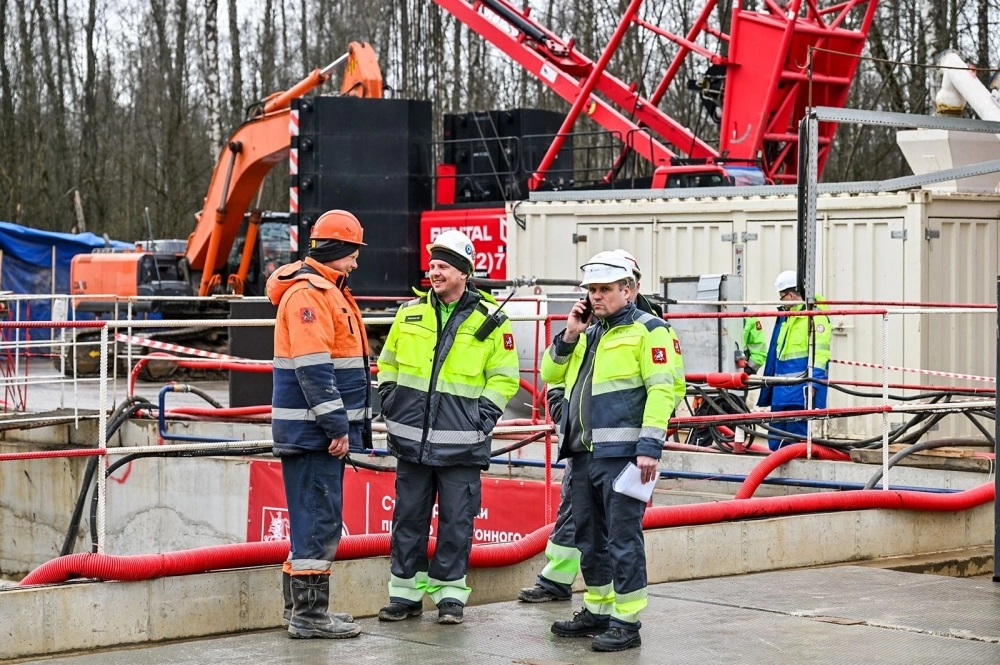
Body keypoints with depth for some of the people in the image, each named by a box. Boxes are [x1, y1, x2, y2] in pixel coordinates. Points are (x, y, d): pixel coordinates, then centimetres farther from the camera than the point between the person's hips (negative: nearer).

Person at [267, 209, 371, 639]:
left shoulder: (329, 292, 19)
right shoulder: (308, 294, -15)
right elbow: (313, 368, -22)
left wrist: (356, 424, 24)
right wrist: (337, 425, -22)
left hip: (323, 430, 11)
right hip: (312, 429, -11)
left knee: (318, 519, 15)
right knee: (319, 519, -9)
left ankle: (303, 607, 23)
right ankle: (308, 615, -6)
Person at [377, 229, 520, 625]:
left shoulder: (490, 321, -1)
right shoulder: (410, 313, 8)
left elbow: (504, 377, 3)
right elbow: (387, 363, 20)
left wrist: (484, 416, -6)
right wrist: (390, 402, 8)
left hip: (460, 443, -3)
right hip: (411, 438, 3)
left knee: (456, 519, 1)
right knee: (409, 515, 7)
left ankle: (449, 594, 11)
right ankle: (405, 592, 16)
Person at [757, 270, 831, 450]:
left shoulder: (815, 316, -9)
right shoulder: (784, 318, 19)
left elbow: (820, 352, -17)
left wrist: (813, 382, -26)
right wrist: (769, 381, 27)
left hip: (800, 391, -9)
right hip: (782, 390, 9)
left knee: (797, 437, -10)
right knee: (776, 439, 11)